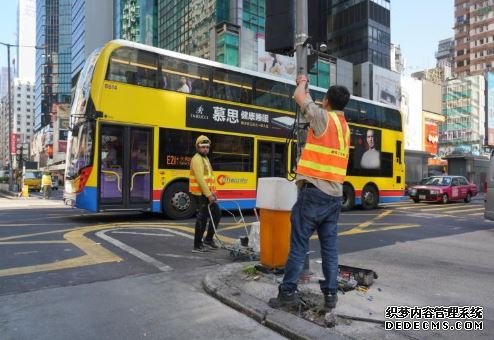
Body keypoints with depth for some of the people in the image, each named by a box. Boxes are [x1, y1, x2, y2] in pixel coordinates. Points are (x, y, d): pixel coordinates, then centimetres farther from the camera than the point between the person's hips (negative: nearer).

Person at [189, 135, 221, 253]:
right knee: (202, 219, -5)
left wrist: (212, 193, 11)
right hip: (201, 194, -10)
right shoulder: (197, 159, -13)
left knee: (217, 214, 13)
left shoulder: (205, 158, 18)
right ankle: (197, 246, 5)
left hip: (207, 193, 10)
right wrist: (208, 195, -23)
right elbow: (200, 179, -22)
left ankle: (208, 239, 23)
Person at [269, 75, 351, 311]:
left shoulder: (324, 117, -6)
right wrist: (309, 96, 38)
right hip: (335, 195, 7)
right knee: (330, 246, 10)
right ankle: (330, 294, 14)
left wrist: (303, 83, 22)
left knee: (299, 243, -1)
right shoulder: (344, 126, 15)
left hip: (314, 191, -7)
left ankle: (288, 292, 5)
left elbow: (299, 97, 1)